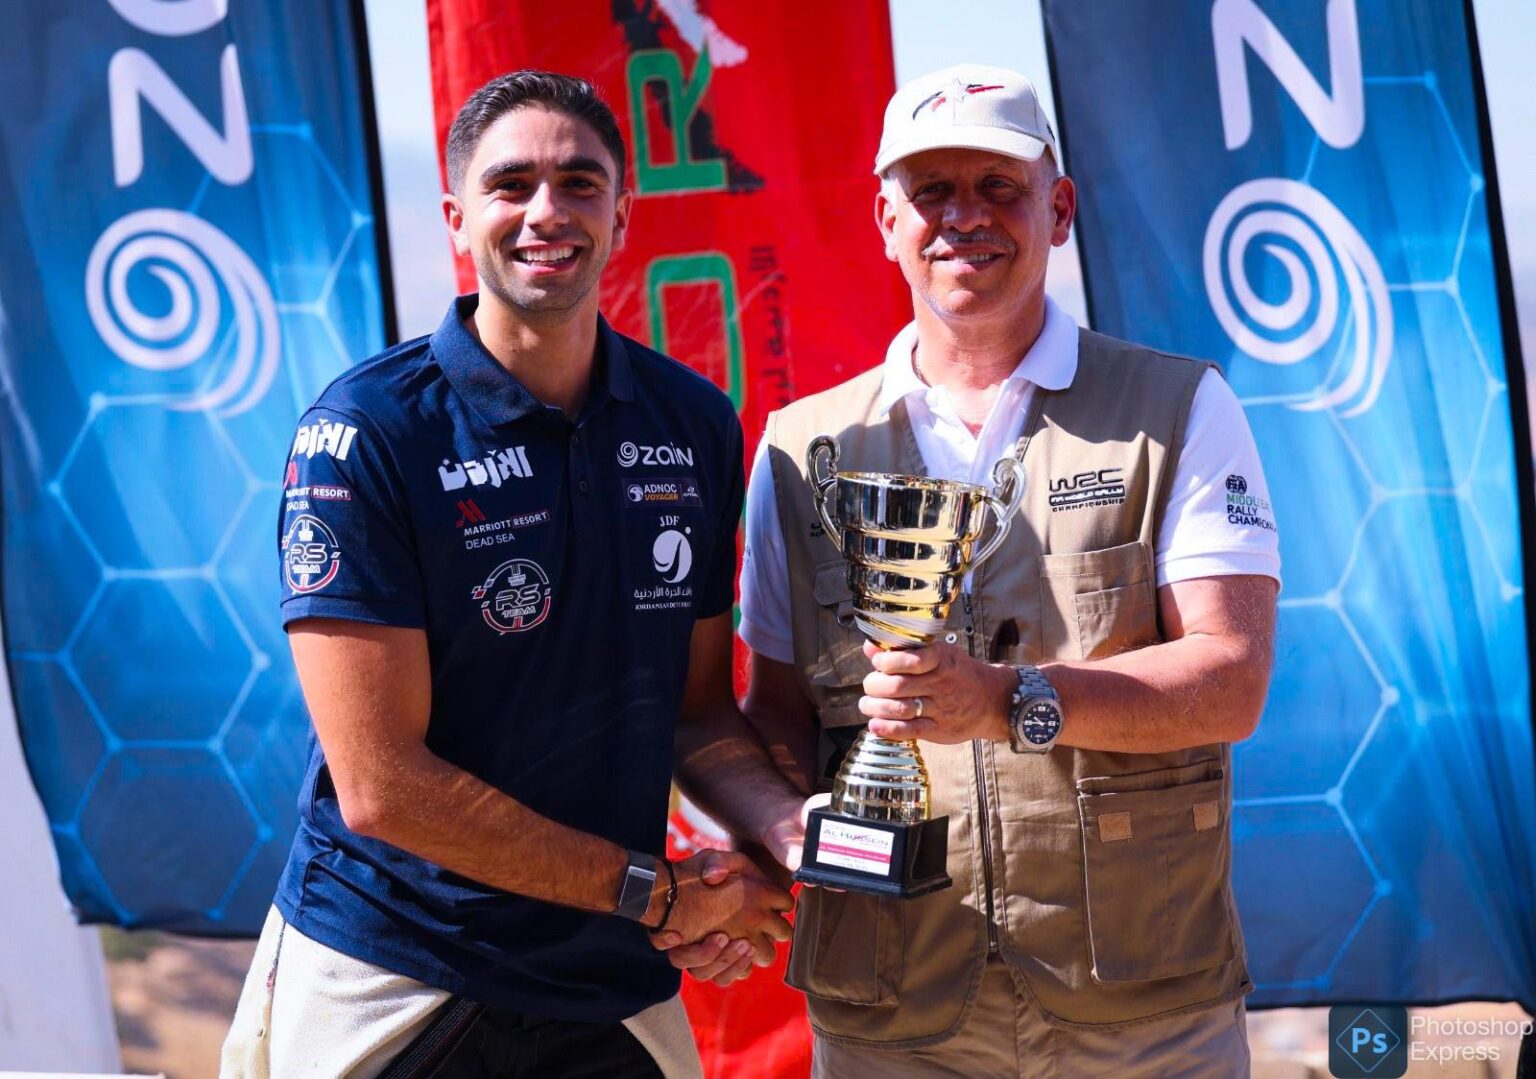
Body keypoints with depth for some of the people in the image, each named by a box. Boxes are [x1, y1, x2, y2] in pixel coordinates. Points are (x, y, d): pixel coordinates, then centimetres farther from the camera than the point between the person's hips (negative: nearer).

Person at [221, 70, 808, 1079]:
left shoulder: (696, 423, 1)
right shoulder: (367, 430, -14)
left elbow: (697, 703, 8)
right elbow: (381, 786, -17)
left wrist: (786, 821, -12)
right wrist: (656, 890, -14)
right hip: (388, 990, -4)